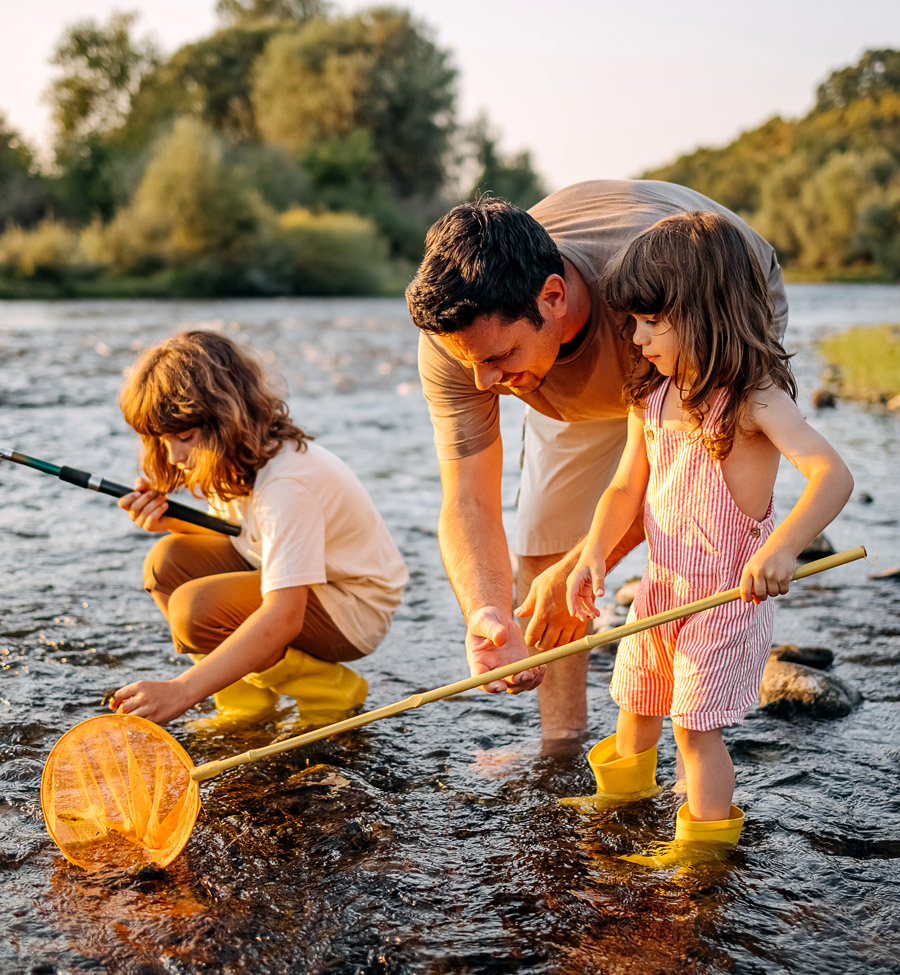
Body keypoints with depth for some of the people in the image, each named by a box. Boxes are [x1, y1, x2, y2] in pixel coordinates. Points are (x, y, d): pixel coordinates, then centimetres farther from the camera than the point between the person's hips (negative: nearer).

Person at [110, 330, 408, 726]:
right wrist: (171, 520, -12)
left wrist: (181, 691, -45)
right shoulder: (237, 457, -5)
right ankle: (245, 700, 1)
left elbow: (283, 617, -40)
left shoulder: (287, 482, -32)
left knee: (196, 608, -28)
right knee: (168, 561, -8)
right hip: (294, 582, 9)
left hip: (355, 609, -9)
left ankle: (327, 691, -7)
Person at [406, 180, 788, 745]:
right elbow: (468, 503, -30)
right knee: (545, 528, -2)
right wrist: (488, 614, -49)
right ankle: (561, 741, 13)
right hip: (585, 369, 4)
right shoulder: (454, 337, -33)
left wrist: (578, 572, -32)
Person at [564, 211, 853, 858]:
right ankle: (620, 799, 48)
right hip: (661, 587, 8)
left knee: (697, 724, -5)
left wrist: (781, 547, -46)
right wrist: (594, 554, -8)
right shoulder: (651, 398, 2)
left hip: (729, 593, -8)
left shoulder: (754, 398, -20)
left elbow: (833, 474, -32)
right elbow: (627, 488, 9)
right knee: (634, 702, 23)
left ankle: (707, 842, 13)